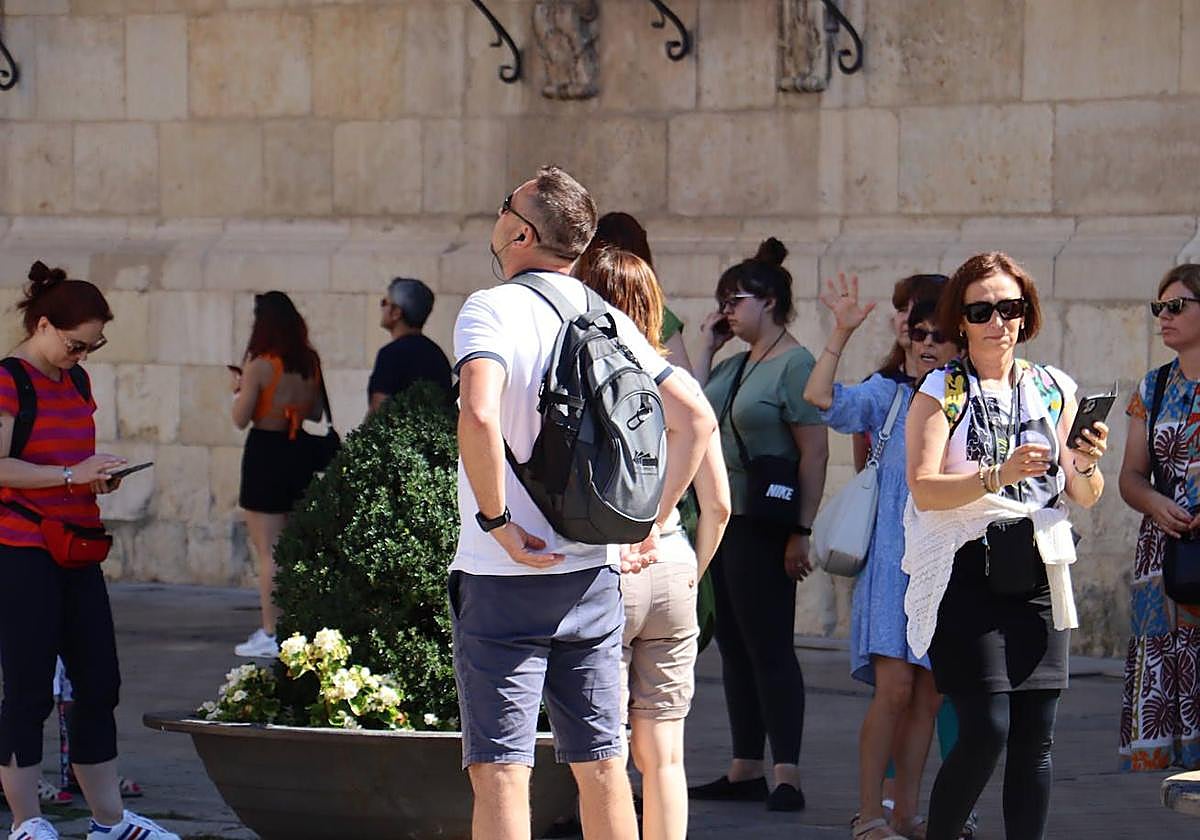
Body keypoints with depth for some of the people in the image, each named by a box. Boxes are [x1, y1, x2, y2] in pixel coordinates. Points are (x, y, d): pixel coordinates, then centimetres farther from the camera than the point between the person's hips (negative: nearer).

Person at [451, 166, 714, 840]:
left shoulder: (492, 310, -11)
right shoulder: (610, 321, 8)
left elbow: (479, 416, -29)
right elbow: (696, 420, 8)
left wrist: (496, 520, -18)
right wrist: (649, 526, 11)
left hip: (503, 580, -6)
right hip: (593, 576, 6)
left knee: (500, 773, -5)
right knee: (602, 767, 11)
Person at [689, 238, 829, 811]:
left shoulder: (795, 365, -11)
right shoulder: (736, 364, 15)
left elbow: (815, 452, -15)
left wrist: (801, 532, -19)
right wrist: (707, 351, 9)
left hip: (763, 527, -9)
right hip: (721, 522, 9)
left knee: (769, 648, -8)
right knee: (734, 647, 12)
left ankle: (787, 777, -7)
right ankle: (745, 770, 18)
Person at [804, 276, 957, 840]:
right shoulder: (887, 395, 1)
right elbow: (821, 397, -14)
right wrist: (842, 332, -17)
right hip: (894, 558, -3)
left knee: (928, 695, 5)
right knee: (893, 688, -12)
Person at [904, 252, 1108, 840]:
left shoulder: (1053, 390, 12)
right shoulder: (941, 392, 1)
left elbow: (1086, 499, 13)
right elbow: (924, 489, -11)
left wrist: (1086, 466, -9)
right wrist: (998, 475, -24)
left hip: (1037, 572, 4)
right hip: (966, 576, -4)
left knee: (1035, 736, 0)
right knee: (986, 729, -13)